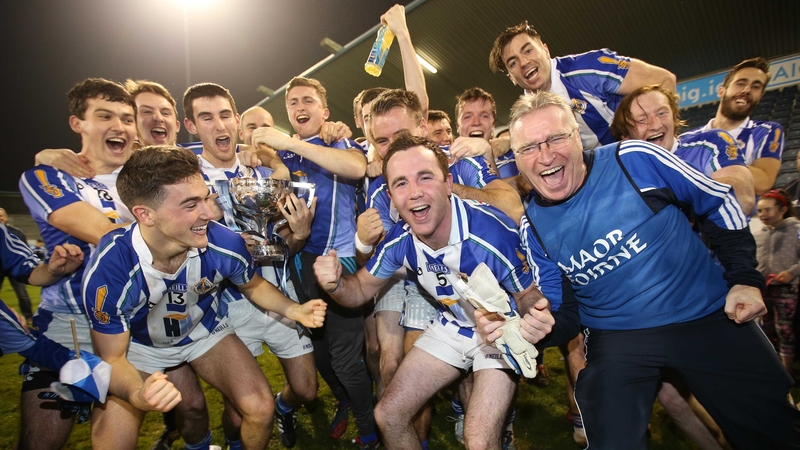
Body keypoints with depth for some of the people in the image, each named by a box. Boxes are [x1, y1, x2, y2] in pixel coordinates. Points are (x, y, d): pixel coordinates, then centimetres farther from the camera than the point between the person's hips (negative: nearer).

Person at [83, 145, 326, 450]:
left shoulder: (225, 244, -28)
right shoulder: (108, 269, -33)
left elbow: (253, 286, -4)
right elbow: (112, 358, -20)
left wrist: (294, 310, -22)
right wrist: (138, 396, -42)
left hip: (205, 330, 1)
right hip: (137, 345, 0)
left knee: (260, 409, -12)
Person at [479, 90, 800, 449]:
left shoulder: (635, 159, -16)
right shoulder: (533, 228, -8)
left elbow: (718, 202, 0)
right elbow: (560, 307, 0)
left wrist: (745, 278, -2)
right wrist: (540, 326, -22)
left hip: (709, 315, 0)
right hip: (616, 337, 1)